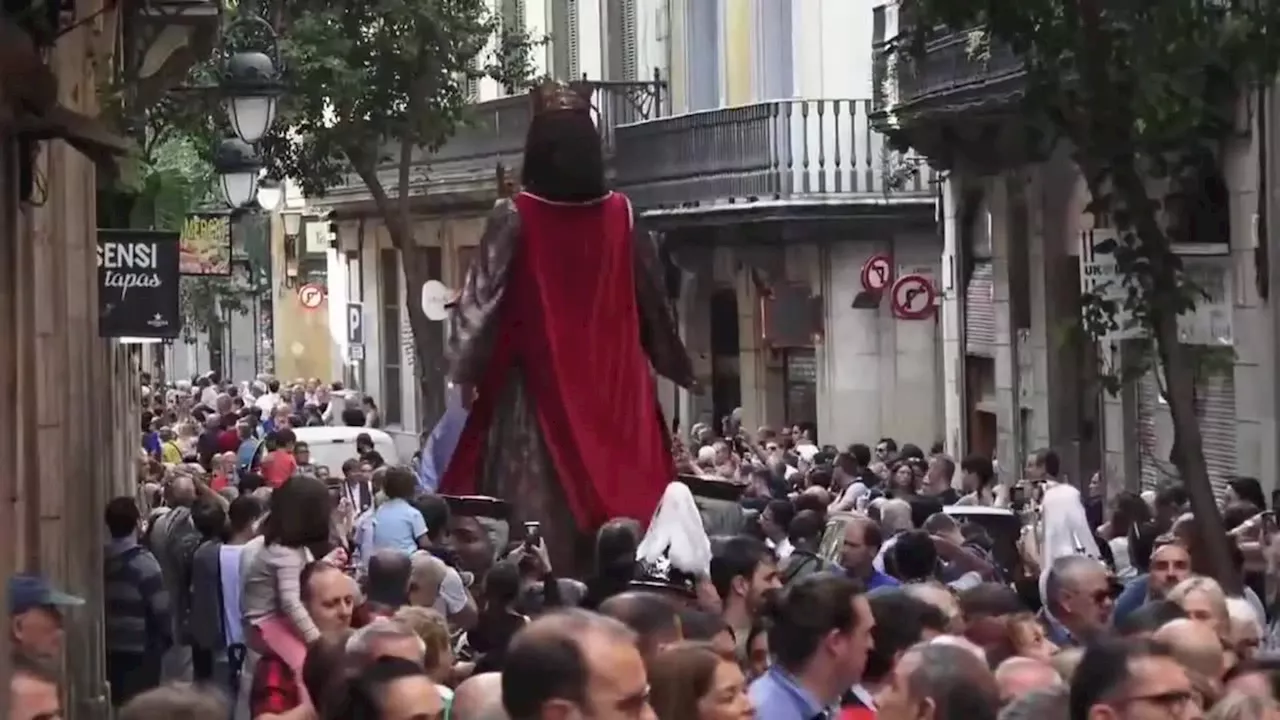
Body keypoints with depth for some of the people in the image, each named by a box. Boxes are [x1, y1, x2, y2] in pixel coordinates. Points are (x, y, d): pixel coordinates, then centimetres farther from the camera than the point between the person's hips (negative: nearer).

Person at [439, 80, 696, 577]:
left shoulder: (515, 218, -11)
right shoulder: (621, 215, -2)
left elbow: (484, 299, -9)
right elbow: (652, 298, 7)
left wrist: (467, 369, 2)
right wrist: (678, 366, 20)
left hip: (537, 387, -2)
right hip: (611, 385, 3)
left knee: (539, 499, 0)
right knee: (616, 479, 8)